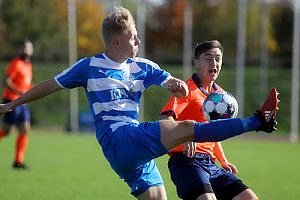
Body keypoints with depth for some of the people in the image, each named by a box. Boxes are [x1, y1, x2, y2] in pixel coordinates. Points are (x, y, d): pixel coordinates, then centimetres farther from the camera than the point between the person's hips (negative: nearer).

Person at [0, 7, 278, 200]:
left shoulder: (142, 67, 16)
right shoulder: (90, 66, 4)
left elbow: (172, 84, 9)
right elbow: (50, 85, 11)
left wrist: (177, 85, -17)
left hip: (137, 147, 7)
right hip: (118, 139, -7)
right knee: (187, 128, -20)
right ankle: (257, 121, -22)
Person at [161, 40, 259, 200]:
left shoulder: (220, 94, 20)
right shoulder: (187, 89, -5)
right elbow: (166, 118, -21)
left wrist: (224, 161, 25)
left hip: (210, 163, 8)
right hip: (187, 159, -8)